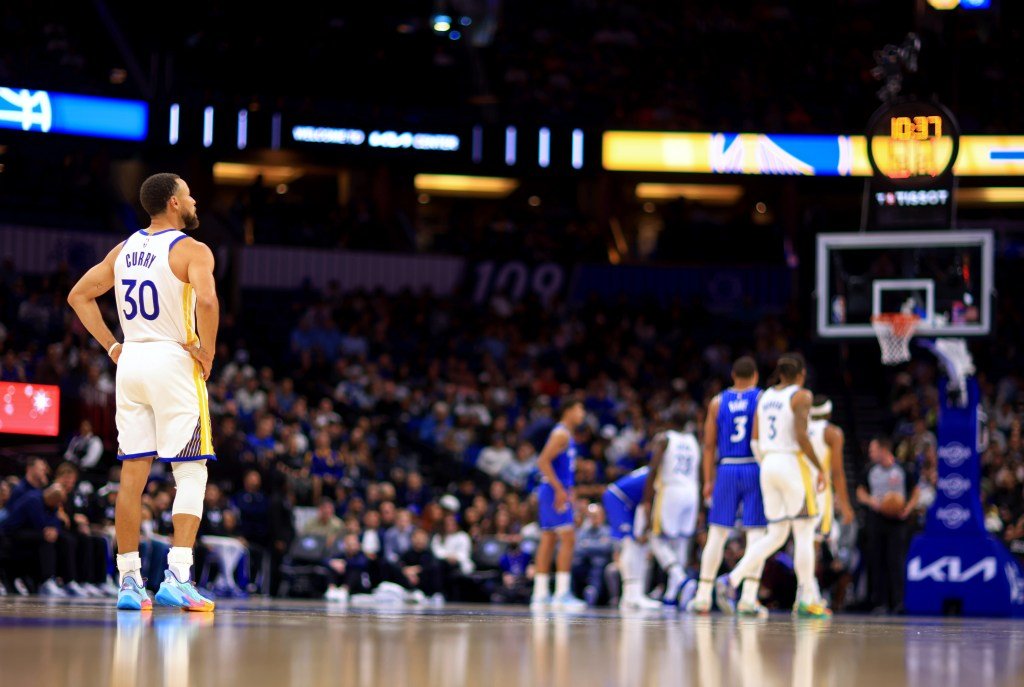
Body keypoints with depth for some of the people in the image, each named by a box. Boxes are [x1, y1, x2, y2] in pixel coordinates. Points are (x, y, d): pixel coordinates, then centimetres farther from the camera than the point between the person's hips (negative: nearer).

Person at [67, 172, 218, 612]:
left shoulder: (124, 250, 12)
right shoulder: (191, 250, -8)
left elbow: (79, 296, 17)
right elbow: (206, 300, -26)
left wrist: (112, 347, 14)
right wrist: (207, 354, -13)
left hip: (130, 362, 6)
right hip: (174, 361, -6)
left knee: (133, 474, 7)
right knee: (190, 473, -2)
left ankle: (129, 581, 7)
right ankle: (177, 576, -14)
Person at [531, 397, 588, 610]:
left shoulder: (566, 435, 19)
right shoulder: (561, 434, -12)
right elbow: (543, 461, -21)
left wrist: (567, 491, 22)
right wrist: (560, 490, -24)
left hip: (558, 491, 10)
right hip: (555, 491, -10)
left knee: (548, 541, 9)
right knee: (568, 538, -13)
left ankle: (540, 595, 10)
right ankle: (562, 593, -16)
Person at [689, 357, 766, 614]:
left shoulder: (717, 402, 8)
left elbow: (709, 444, 7)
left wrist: (708, 480, 11)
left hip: (726, 470, 2)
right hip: (756, 470, -2)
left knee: (717, 533, 7)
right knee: (756, 533, 0)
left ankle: (703, 596, 7)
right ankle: (749, 597, -8)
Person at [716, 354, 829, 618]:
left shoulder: (765, 396, 13)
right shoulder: (801, 396, -6)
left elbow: (755, 441, 12)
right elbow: (801, 436, -17)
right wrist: (820, 468, -10)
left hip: (768, 465, 7)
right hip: (793, 463, -7)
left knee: (775, 535, 10)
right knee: (804, 534, 1)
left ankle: (731, 580, -6)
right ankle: (806, 601, 2)